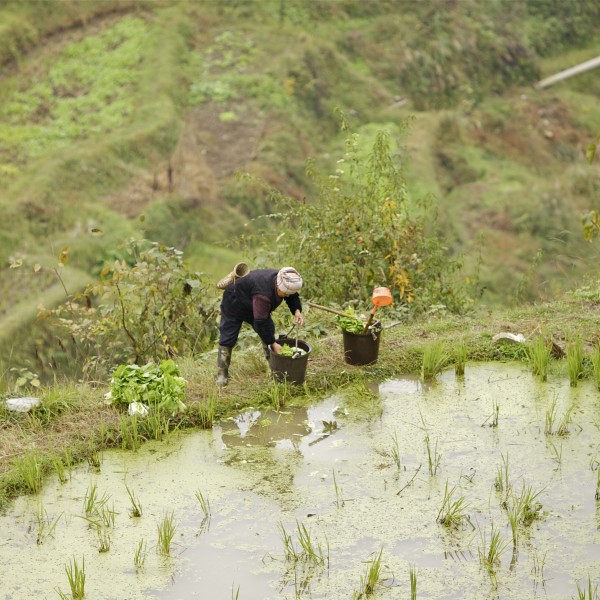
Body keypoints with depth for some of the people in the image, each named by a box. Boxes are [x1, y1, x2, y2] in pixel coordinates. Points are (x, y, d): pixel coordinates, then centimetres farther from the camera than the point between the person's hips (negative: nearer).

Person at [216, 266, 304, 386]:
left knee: (268, 330, 3)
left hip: (251, 303, 8)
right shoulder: (263, 294, -46)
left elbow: (292, 296, 0)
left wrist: (297, 311, -21)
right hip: (234, 303, -8)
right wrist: (273, 344, -35)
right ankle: (222, 374, -1)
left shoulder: (283, 281, -22)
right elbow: (261, 322, -41)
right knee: (228, 338, -7)